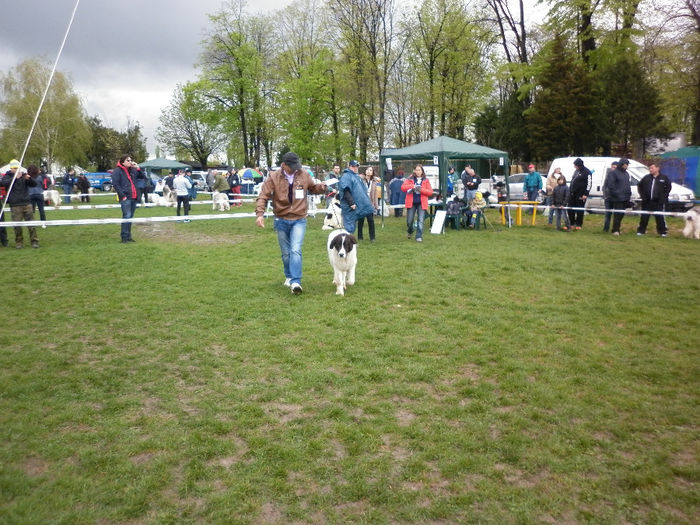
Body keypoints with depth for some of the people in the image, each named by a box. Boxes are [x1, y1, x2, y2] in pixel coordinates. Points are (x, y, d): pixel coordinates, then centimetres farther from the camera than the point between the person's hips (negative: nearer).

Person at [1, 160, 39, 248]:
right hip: (15, 205, -1)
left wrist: (29, 178, -16)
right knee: (17, 225, 0)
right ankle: (19, 242, 13)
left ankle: (34, 241, 5)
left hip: (27, 203, 1)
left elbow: (34, 184, 5)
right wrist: (15, 177, -23)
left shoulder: (24, 175, 11)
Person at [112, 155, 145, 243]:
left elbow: (143, 176, 20)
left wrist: (137, 168, 4)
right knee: (127, 216, -12)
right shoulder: (117, 171, -3)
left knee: (130, 217, 11)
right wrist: (123, 196, -15)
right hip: (125, 198, -7)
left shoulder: (132, 170, 17)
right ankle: (125, 237, -8)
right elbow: (115, 184, -10)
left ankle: (128, 236, 17)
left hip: (134, 197, 7)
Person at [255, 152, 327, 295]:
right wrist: (260, 213, -23)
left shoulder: (304, 175, -1)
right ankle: (289, 277, 32)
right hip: (281, 220, 1)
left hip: (299, 220, -1)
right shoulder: (273, 178, -6)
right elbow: (263, 196, -9)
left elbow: (313, 188, 16)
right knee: (285, 253, 12)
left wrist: (322, 187, -7)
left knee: (295, 250, -16)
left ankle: (295, 282, -20)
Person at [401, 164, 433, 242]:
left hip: (421, 203, 0)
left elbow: (430, 192, -1)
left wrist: (421, 190, -15)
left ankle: (419, 236, 2)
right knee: (409, 221, 2)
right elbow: (402, 187, -7)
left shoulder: (426, 180, 6)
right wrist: (412, 186, -20)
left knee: (420, 221, -6)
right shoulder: (410, 179, 6)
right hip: (411, 203, 0)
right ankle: (410, 231, 33)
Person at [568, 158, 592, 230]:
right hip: (572, 193, 8)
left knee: (580, 210, 0)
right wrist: (570, 190, 20)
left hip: (580, 195, -8)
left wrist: (586, 194, -18)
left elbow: (589, 184, -14)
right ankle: (571, 224, 15)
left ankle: (578, 225, 7)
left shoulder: (587, 172, -10)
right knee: (570, 209, 6)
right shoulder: (576, 171, 14)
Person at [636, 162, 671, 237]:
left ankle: (663, 231, 5)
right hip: (647, 201, 2)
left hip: (658, 202, -2)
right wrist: (642, 195, 5)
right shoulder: (646, 177, 7)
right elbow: (639, 186, 15)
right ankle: (641, 230, 13)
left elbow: (668, 187, 8)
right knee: (644, 217, 4)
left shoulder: (664, 178, 2)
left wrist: (664, 196, -1)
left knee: (660, 217, -2)